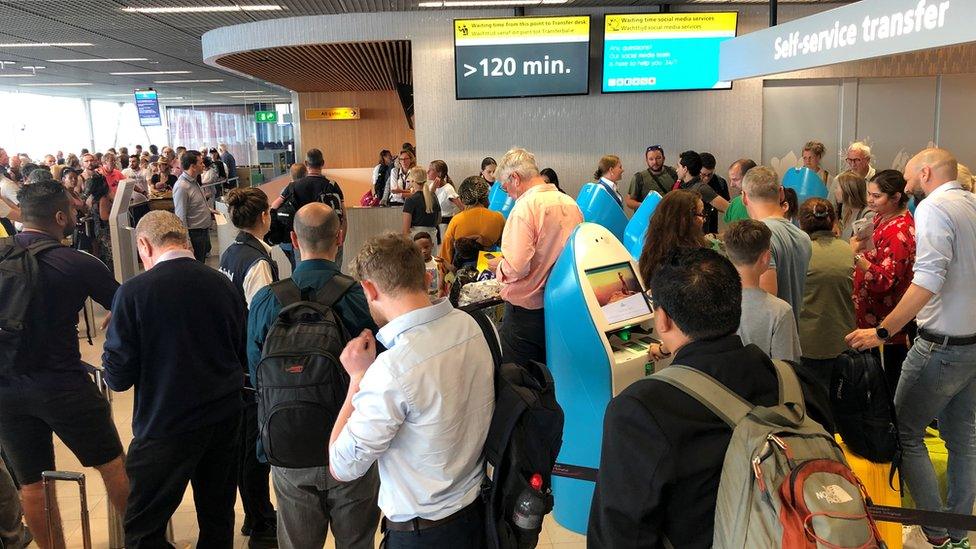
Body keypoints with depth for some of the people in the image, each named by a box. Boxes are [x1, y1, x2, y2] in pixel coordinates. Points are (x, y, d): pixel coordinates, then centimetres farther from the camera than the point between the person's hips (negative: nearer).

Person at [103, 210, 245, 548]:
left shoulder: (134, 292, -14)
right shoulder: (224, 285, -3)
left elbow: (118, 378, -10)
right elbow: (244, 358, 6)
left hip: (166, 428, -4)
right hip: (225, 422, 5)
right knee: (218, 517, 19)